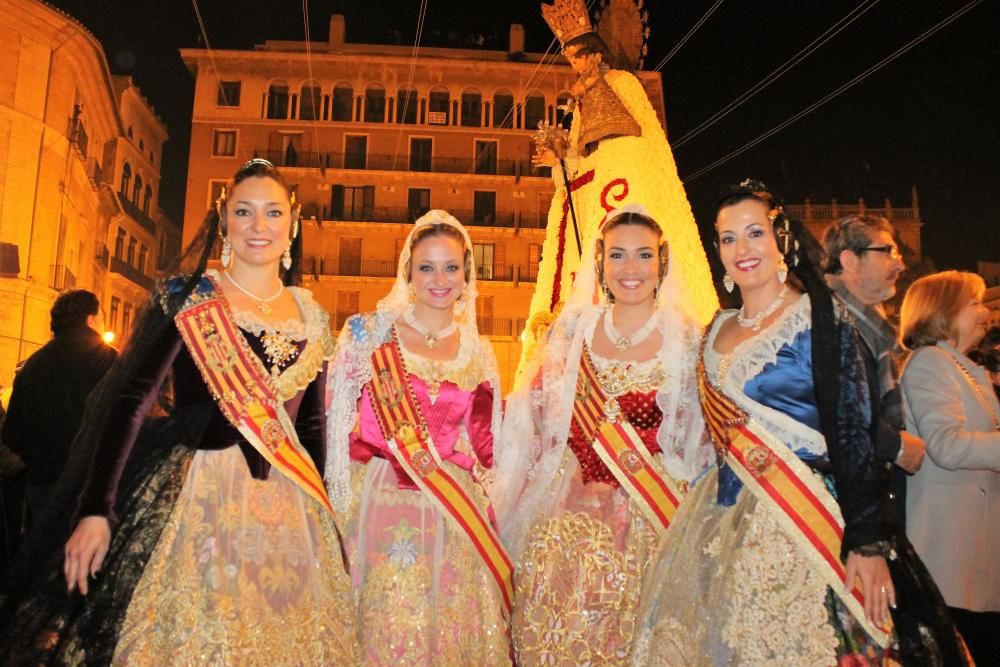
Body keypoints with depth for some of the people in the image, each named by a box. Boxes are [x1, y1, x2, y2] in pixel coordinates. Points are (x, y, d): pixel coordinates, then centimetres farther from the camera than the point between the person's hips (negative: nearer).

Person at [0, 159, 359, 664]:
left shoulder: (313, 319, 9)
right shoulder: (186, 299, -2)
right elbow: (127, 400, -7)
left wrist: (320, 510, 14)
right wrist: (96, 509, -13)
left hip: (287, 509, 4)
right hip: (193, 495, -3)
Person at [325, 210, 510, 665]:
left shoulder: (479, 351, 8)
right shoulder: (372, 333, -2)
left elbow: (484, 449, 13)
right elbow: (354, 431, -4)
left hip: (458, 517, 3)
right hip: (389, 512, -3)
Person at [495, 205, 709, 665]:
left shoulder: (687, 340, -3)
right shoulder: (572, 328, 2)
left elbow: (702, 440, 3)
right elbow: (534, 419, 8)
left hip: (650, 521, -1)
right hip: (568, 518, 2)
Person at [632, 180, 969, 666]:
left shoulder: (818, 317, -7)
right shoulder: (720, 329, 10)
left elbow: (851, 432, -13)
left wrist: (867, 542, -16)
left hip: (795, 522, -6)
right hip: (719, 520, 6)